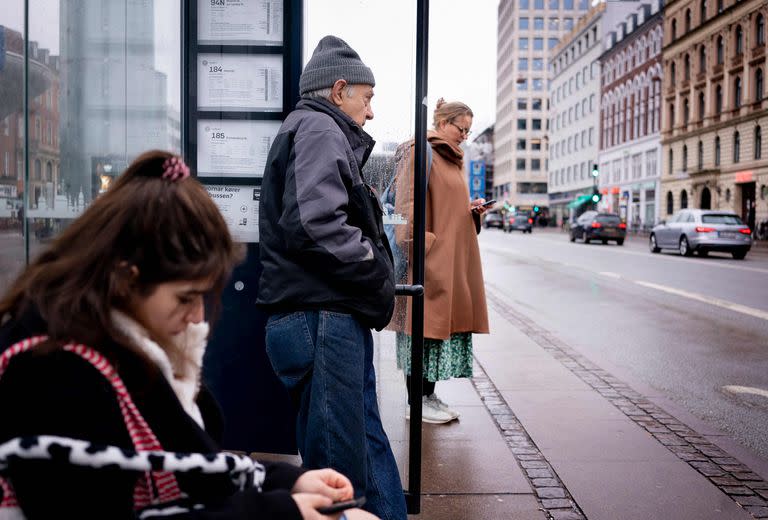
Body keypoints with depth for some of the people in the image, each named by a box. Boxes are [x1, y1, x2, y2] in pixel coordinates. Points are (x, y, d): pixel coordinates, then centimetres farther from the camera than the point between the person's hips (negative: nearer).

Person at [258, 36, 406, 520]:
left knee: (370, 450, 18)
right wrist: (379, 275, -11)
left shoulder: (324, 133, 25)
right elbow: (315, 225, -24)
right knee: (339, 474, -3)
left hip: (337, 318, 11)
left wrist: (376, 283, 11)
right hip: (323, 319, -11)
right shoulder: (319, 129, -8)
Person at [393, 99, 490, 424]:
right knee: (426, 323, -5)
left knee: (443, 321, 9)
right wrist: (424, 244, -22)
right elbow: (409, 204, -15)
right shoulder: (420, 153, -7)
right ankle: (416, 402, 3)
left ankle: (428, 395, 18)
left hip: (454, 257, 9)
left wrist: (471, 209, 8)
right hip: (432, 256, -9)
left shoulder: (452, 159, 21)